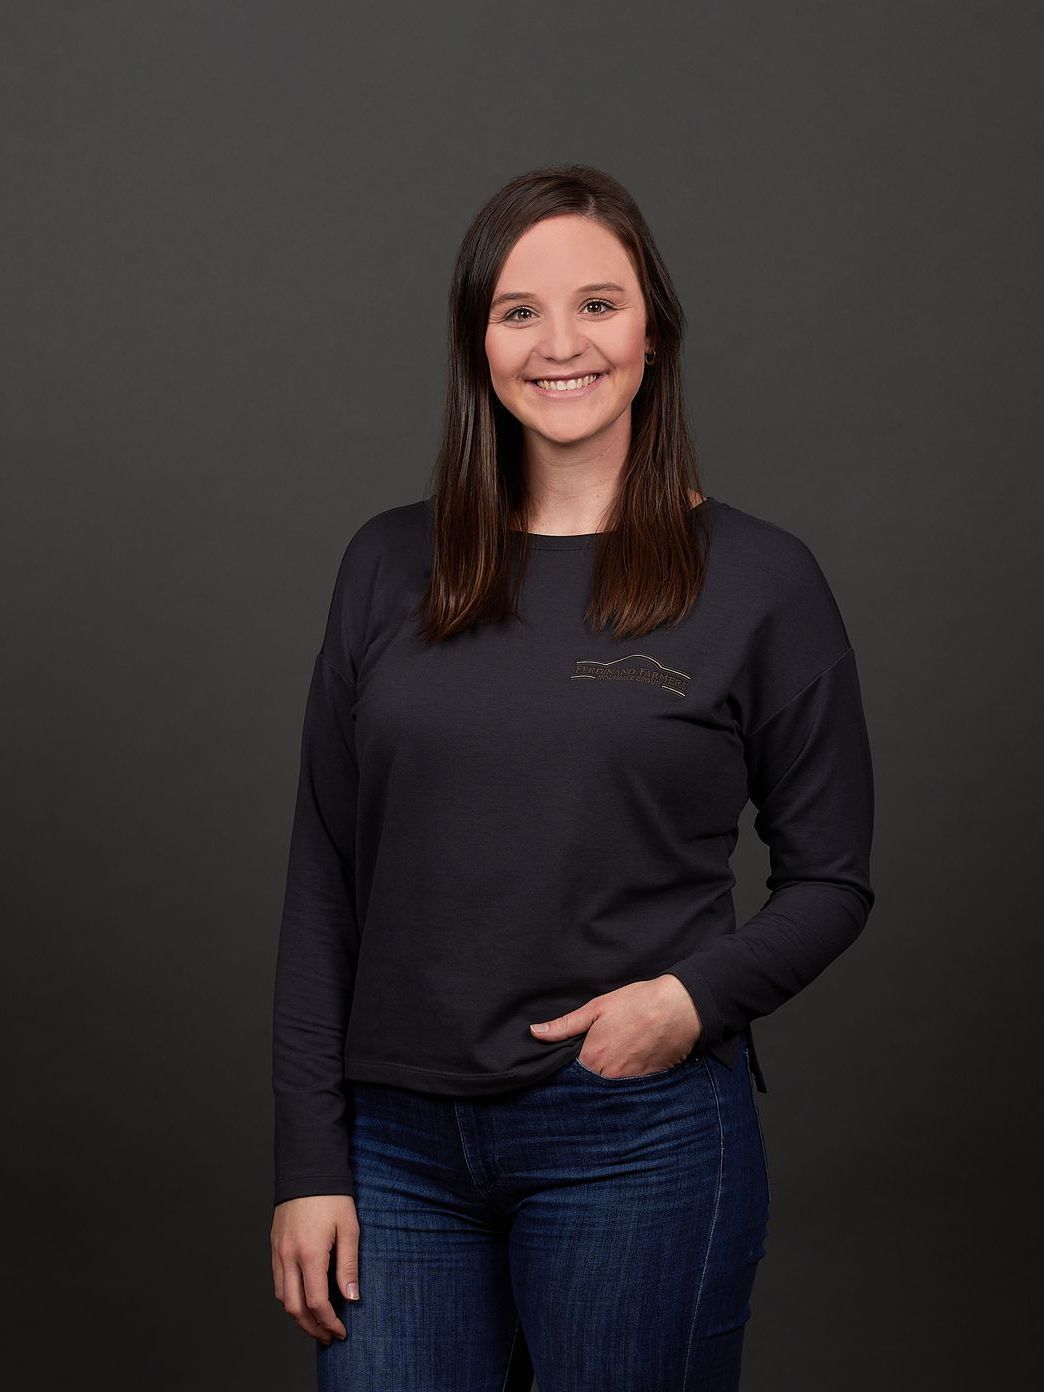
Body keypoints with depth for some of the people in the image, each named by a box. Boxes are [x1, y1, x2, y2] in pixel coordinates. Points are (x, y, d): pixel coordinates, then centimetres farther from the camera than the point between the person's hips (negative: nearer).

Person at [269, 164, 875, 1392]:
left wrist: (697, 996, -15)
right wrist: (309, 1162, 2)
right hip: (401, 1140, 2)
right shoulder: (389, 565, 5)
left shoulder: (759, 581, -2)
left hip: (638, 1140, -2)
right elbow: (324, 880, 6)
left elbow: (831, 880, 3)